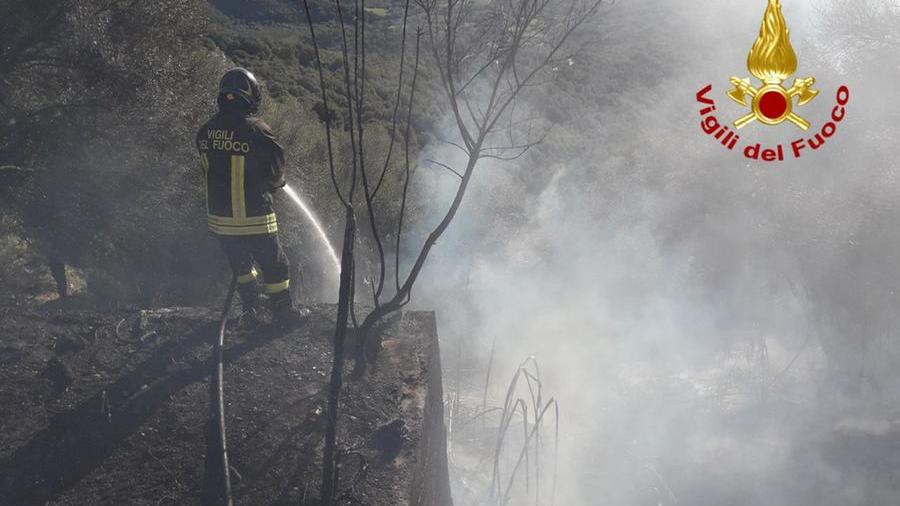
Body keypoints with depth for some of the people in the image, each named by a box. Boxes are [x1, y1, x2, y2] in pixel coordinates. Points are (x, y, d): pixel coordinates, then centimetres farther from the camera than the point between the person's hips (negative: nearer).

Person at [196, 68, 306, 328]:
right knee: (275, 265, 13)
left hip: (218, 217, 5)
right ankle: (283, 314, 24)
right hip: (254, 219, -5)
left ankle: (250, 311, 33)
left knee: (241, 264, 25)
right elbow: (275, 174, -8)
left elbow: (208, 170, 9)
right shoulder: (257, 131, -19)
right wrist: (275, 184, 14)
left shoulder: (206, 132, -3)